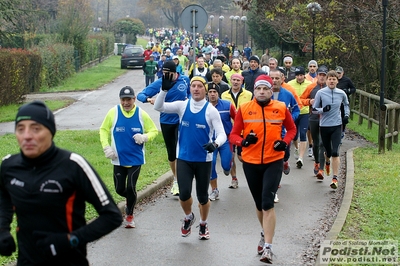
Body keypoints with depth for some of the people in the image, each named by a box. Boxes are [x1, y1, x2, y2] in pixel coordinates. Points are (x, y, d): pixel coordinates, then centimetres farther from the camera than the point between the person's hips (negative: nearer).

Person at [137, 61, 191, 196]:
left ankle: (178, 182, -9)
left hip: (181, 120, -1)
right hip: (166, 121, 1)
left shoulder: (185, 80, -7)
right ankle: (175, 177, 32)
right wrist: (149, 99, -35)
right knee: (171, 153, 12)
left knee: (179, 150, -15)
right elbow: (140, 95, -13)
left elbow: (191, 92, 14)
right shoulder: (159, 83, -10)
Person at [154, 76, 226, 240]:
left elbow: (222, 134, -10)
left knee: (202, 196, 9)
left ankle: (203, 225, 36)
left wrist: (215, 144, -32)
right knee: (184, 193, -11)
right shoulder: (182, 106, -1)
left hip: (204, 160, -1)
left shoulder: (211, 110, -8)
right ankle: (188, 217, 22)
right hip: (184, 158, 1)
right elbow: (158, 107, -9)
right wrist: (164, 89, -24)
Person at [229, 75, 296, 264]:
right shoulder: (244, 109, -5)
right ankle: (265, 234, 43)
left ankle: (268, 247, -12)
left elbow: (291, 128, 13)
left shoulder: (281, 108, -4)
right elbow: (233, 135, -2)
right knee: (259, 204, 17)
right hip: (250, 163, 2)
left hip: (274, 162, -2)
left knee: (268, 203, -13)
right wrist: (243, 141, -23)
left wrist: (285, 142, -7)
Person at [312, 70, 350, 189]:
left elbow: (346, 105, 23)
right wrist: (323, 109, -17)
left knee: (335, 152, -12)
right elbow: (314, 109, 2)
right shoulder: (320, 93, -4)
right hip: (324, 126, 0)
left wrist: (346, 115, 7)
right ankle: (326, 162, 47)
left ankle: (335, 178, -7)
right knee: (328, 151, 10)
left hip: (337, 126, 0)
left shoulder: (341, 93, 2)